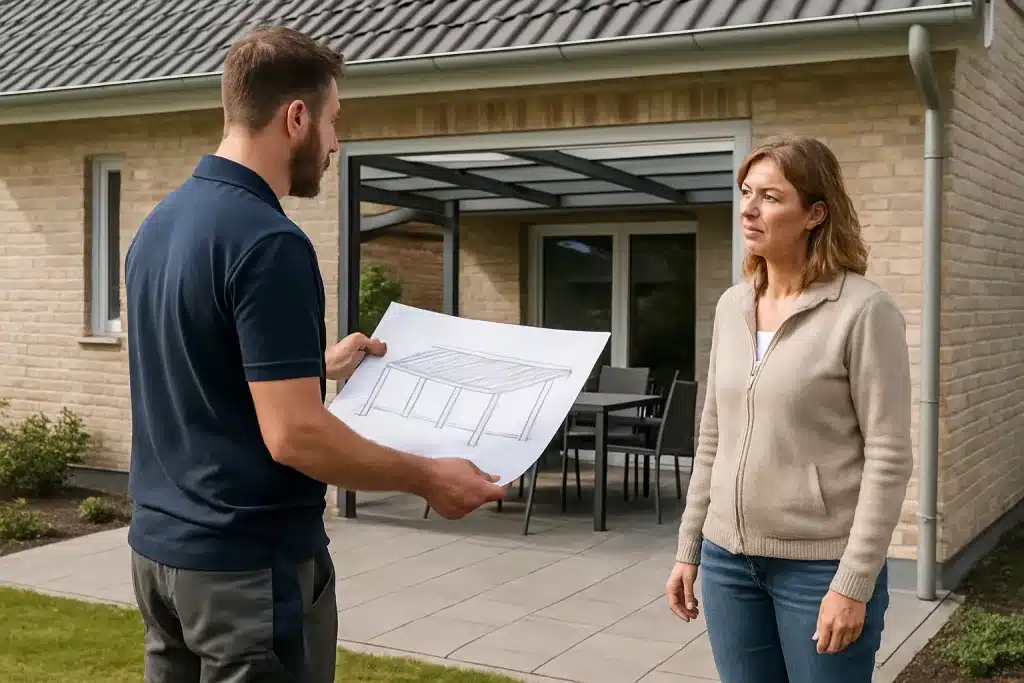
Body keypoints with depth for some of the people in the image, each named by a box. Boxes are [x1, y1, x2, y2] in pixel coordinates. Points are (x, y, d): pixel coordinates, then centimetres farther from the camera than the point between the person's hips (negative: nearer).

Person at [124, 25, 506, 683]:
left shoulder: (159, 223, 7)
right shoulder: (268, 241, -22)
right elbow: (293, 434, -25)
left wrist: (319, 365, 23)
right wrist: (428, 477, -14)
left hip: (161, 544, 9)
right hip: (247, 562, -9)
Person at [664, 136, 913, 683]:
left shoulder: (864, 310, -11)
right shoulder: (731, 306, 6)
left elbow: (888, 458, -13)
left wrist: (853, 582, -15)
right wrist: (688, 549, 12)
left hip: (820, 565, -5)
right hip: (730, 557, 5)